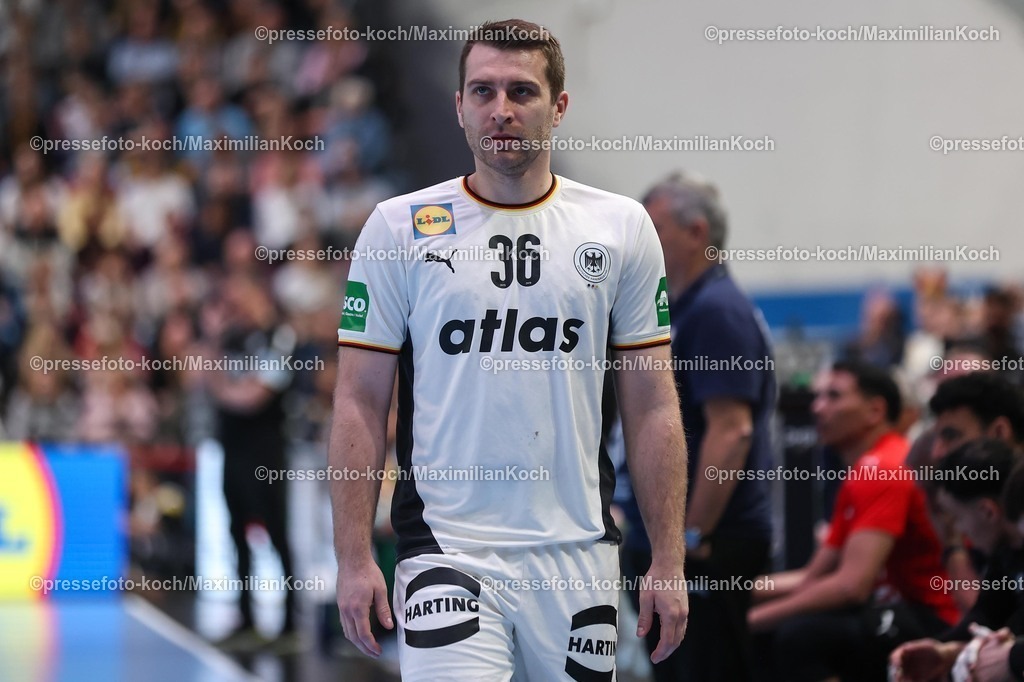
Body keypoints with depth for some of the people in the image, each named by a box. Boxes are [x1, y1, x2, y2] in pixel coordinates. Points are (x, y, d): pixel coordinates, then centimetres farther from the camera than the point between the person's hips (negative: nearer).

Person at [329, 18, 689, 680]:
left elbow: (652, 407, 7)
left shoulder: (621, 227, 7)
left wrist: (669, 563, 2)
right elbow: (360, 403, 2)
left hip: (579, 552, 2)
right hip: (446, 550, -2)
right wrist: (353, 558, -6)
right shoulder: (399, 228, 2)